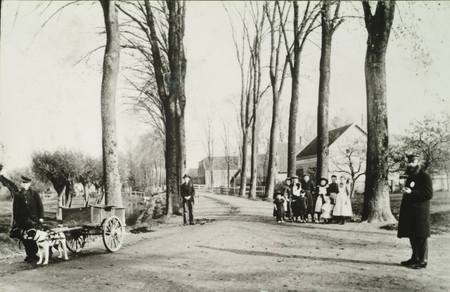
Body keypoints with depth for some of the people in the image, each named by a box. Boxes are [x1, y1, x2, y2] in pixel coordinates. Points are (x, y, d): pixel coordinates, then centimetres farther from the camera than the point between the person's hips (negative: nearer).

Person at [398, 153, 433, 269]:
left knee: (421, 237, -3)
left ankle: (422, 261, 4)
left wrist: (411, 192, -21)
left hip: (420, 212, -8)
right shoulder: (410, 177, 18)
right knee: (412, 236, 14)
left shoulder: (425, 176, -8)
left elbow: (429, 194, -16)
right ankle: (415, 258, 24)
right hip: (409, 212, 8)